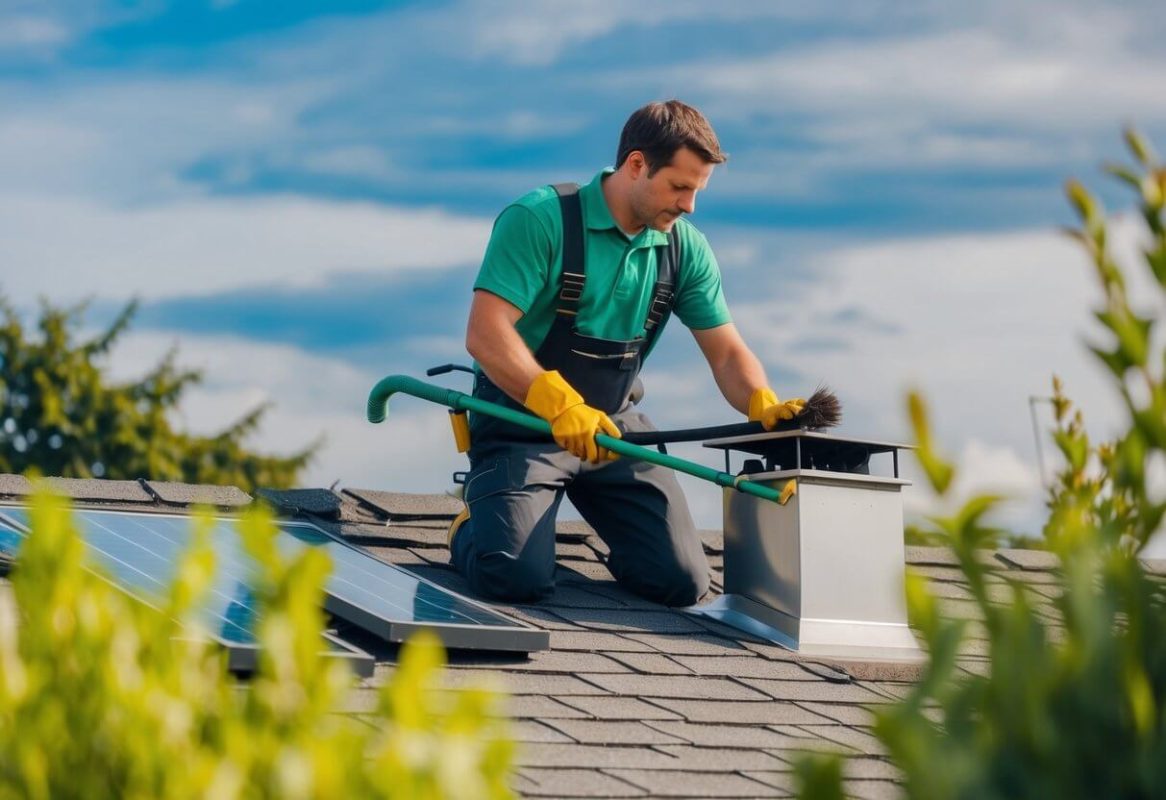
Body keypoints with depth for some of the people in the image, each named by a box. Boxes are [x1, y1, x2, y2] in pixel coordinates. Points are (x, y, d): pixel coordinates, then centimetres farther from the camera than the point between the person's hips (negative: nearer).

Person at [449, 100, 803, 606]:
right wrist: (561, 406, -39)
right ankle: (473, 526, 12)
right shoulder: (540, 219, -17)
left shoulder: (685, 249, 1)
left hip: (614, 423, 5)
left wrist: (764, 406, -20)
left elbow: (726, 353, 3)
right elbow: (485, 335, -25)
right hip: (522, 421, -5)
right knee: (518, 578, -24)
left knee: (682, 582, -8)